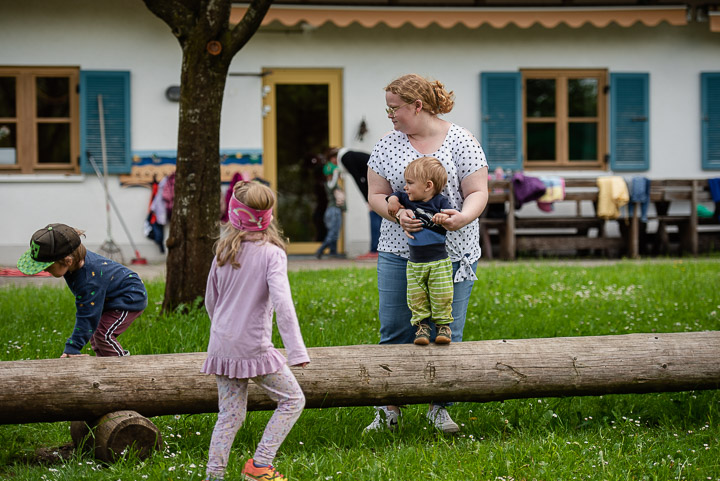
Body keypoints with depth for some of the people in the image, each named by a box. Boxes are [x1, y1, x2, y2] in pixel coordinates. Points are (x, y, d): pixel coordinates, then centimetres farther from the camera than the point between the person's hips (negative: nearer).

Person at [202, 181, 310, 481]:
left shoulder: (224, 251, 4)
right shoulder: (271, 254, -12)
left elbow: (210, 300, 14)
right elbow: (282, 303, -22)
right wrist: (296, 351, -24)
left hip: (222, 344, 6)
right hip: (254, 347, -6)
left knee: (230, 414, 13)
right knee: (292, 400, 9)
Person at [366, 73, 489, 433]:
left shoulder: (460, 142, -1)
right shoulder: (387, 147, 7)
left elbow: (478, 192, -4)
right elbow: (375, 195, 6)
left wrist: (462, 217, -25)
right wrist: (398, 214, -15)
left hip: (452, 252, -2)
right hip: (398, 253, 2)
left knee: (445, 333, 1)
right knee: (395, 332, 2)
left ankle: (439, 407, 14)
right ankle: (389, 409, 11)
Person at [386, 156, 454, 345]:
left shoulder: (440, 202, -8)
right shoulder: (407, 199, 5)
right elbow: (395, 195, 23)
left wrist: (444, 217, -37)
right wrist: (393, 201, 2)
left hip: (439, 263, -4)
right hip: (414, 264, 4)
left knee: (441, 297, -2)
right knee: (416, 298, 3)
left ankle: (443, 325, 11)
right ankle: (421, 326, 12)